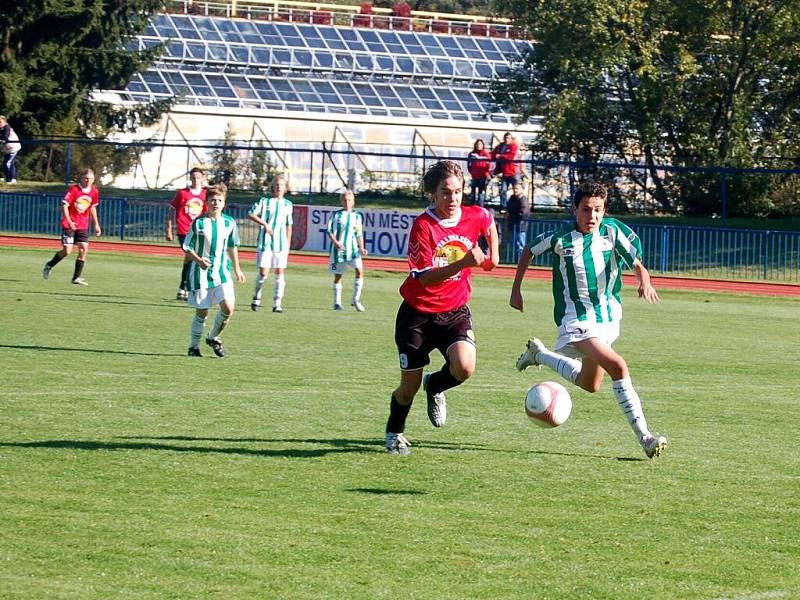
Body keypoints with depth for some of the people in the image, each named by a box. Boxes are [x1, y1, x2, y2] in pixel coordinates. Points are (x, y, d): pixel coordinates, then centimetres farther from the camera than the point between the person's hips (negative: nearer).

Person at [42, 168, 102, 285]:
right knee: (67, 250, -9)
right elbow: (64, 205, -17)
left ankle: (77, 277, 2)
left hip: (83, 225, 5)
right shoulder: (73, 189, -14)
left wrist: (96, 225, 14)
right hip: (69, 224, -5)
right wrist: (69, 221, -29)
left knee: (84, 249, -6)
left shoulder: (94, 192, 2)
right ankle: (49, 265, 18)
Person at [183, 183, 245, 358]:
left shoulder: (229, 223, 2)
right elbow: (187, 248, -4)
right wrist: (199, 260, -21)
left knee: (228, 307, -13)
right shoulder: (199, 223, -9)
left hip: (221, 272, 3)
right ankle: (194, 346, 21)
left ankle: (213, 338, 11)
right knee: (202, 312, 0)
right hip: (201, 273, -3)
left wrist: (236, 269, 23)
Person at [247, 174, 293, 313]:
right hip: (265, 242, -3)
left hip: (281, 243, 3)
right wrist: (264, 223, -17)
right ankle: (257, 296, 16)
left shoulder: (288, 205, 13)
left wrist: (288, 243, 13)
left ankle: (277, 304, 2)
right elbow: (251, 214, -7)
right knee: (263, 272, -8)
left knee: (280, 272, -1)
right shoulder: (264, 201, 1)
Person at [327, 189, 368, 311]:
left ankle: (356, 300, -10)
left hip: (353, 249, 1)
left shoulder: (357, 216, 11)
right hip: (338, 249, -1)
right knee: (338, 276, 5)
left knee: (359, 270, -18)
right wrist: (335, 242, -17)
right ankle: (337, 303, 16)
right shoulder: (336, 215, 4)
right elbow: (330, 230, -1)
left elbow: (359, 234, 14)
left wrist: (362, 248, 2)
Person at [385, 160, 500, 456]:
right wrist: (463, 263, -36)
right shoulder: (423, 226, -18)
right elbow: (424, 277, -25)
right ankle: (394, 433, 34)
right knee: (409, 386, 3)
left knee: (464, 367, -25)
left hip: (454, 311, 3)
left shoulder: (476, 216, -5)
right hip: (418, 313, -2)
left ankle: (435, 387, 12)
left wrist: (493, 255, 22)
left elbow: (490, 224, 23)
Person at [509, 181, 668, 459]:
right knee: (618, 367, -27)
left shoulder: (613, 231, -7)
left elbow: (636, 262, -6)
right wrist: (516, 290, 9)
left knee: (590, 385, 21)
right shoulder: (560, 238, -12)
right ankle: (644, 437, -20)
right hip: (577, 320, -6)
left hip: (608, 317, 6)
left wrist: (645, 282, -29)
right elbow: (528, 252, 6)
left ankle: (538, 353, 43)